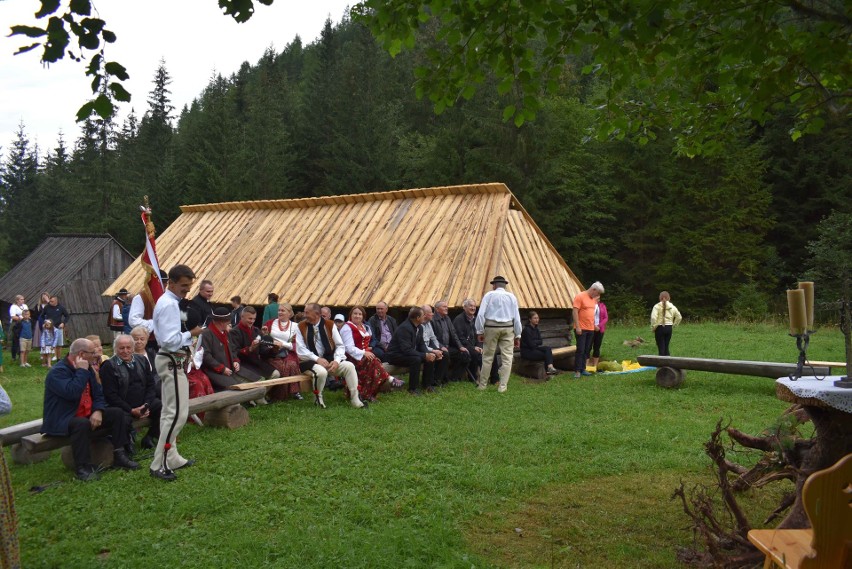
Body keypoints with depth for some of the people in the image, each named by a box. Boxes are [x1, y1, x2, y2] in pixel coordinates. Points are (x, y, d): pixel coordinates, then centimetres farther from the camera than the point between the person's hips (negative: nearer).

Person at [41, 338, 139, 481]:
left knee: (117, 413, -3)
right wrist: (82, 371, -22)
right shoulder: (58, 371, -17)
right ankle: (82, 467, -27)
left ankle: (119, 455, -1)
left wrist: (98, 411, -9)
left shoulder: (87, 369, 10)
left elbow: (99, 394, 11)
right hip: (62, 420, -9)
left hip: (87, 414, 9)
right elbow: (72, 393, -34)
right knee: (82, 424, -38)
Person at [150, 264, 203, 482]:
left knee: (170, 412, 16)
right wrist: (191, 334, -15)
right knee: (177, 413, -10)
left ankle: (171, 458, 27)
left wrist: (188, 334, 5)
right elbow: (170, 340, -26)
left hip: (171, 360, 11)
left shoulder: (171, 302, 12)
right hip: (172, 362, -11)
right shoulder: (169, 305, -19)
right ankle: (159, 464, -5)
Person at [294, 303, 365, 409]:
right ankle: (318, 398, -7)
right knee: (321, 371, -36)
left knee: (349, 366, -21)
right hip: (310, 361, -3)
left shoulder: (330, 325, 3)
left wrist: (336, 361, -16)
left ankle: (355, 400, -16)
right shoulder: (301, 327, -1)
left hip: (329, 360, 3)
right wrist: (317, 359, -19)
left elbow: (340, 346, 1)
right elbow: (300, 350, -8)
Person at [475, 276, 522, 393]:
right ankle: (503, 386, 1)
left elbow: (481, 314, -7)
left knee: (487, 357, 9)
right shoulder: (511, 296, 7)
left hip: (491, 327, -1)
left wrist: (479, 331, 0)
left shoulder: (489, 295, 1)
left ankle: (482, 384, 18)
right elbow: (517, 317, 5)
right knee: (507, 357, 4)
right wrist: (517, 336, 11)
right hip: (508, 328, 1)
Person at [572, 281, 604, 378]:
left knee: (586, 350, 10)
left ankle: (583, 369, 16)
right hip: (581, 329, -7)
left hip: (590, 329, 8)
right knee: (580, 350, -7)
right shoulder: (580, 296, -10)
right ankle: (577, 371, -4)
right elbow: (575, 311, -15)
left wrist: (594, 325, 18)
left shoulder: (593, 299, 14)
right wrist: (577, 327, -18)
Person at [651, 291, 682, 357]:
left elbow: (653, 317, -18)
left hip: (660, 328, -4)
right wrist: (673, 325, 18)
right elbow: (679, 317, 11)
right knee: (666, 347, 15)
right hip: (669, 328, 4)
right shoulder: (672, 307, 6)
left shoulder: (657, 306, -7)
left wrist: (653, 327, -6)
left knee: (661, 348, 1)